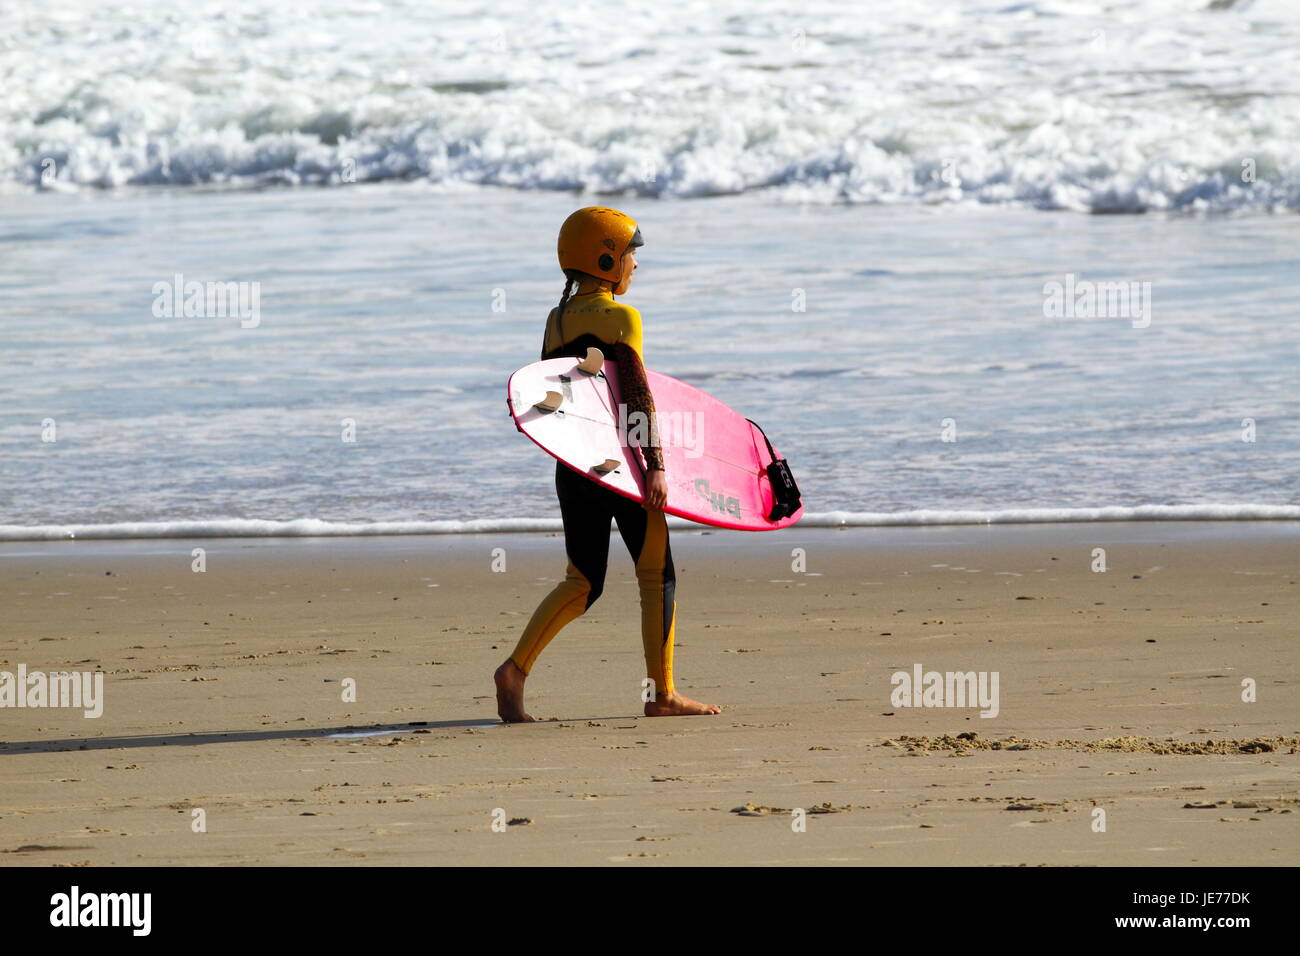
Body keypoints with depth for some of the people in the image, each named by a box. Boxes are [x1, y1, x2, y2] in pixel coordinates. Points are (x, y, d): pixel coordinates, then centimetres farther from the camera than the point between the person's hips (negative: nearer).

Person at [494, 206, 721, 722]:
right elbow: (638, 396, -17)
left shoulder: (557, 320, 10)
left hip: (570, 466, 7)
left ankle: (516, 669, -4)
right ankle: (662, 693, 9)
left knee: (582, 583, 13)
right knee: (657, 575, 7)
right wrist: (655, 464, -19)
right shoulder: (621, 318, -11)